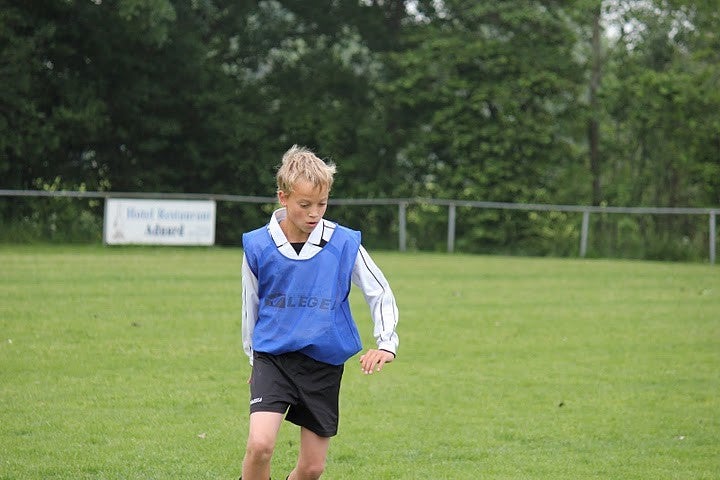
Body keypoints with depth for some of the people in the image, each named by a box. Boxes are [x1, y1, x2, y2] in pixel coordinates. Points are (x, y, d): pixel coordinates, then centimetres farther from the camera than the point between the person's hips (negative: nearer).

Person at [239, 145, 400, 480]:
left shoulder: (344, 244, -6)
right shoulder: (257, 246, -5)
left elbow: (380, 292, 4)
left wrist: (386, 343, -8)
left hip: (325, 363, 1)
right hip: (273, 357, -1)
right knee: (260, 444, -22)